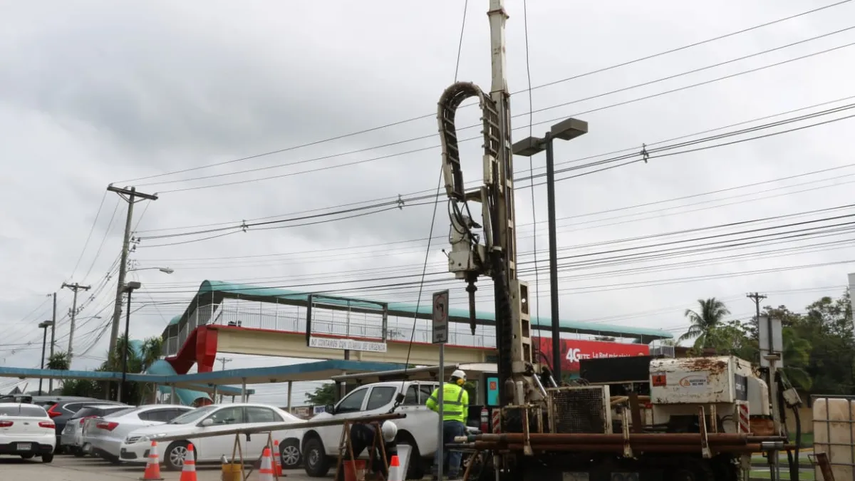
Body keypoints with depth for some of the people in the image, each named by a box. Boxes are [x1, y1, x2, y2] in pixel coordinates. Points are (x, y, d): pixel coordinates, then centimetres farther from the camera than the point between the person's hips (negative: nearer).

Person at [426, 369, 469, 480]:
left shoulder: (440, 389, 10)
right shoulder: (463, 392, 4)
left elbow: (429, 403, 5)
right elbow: (465, 410, 4)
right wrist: (463, 424, 16)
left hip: (443, 422, 3)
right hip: (456, 422, -3)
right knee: (455, 449, 4)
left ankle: (436, 471, 6)